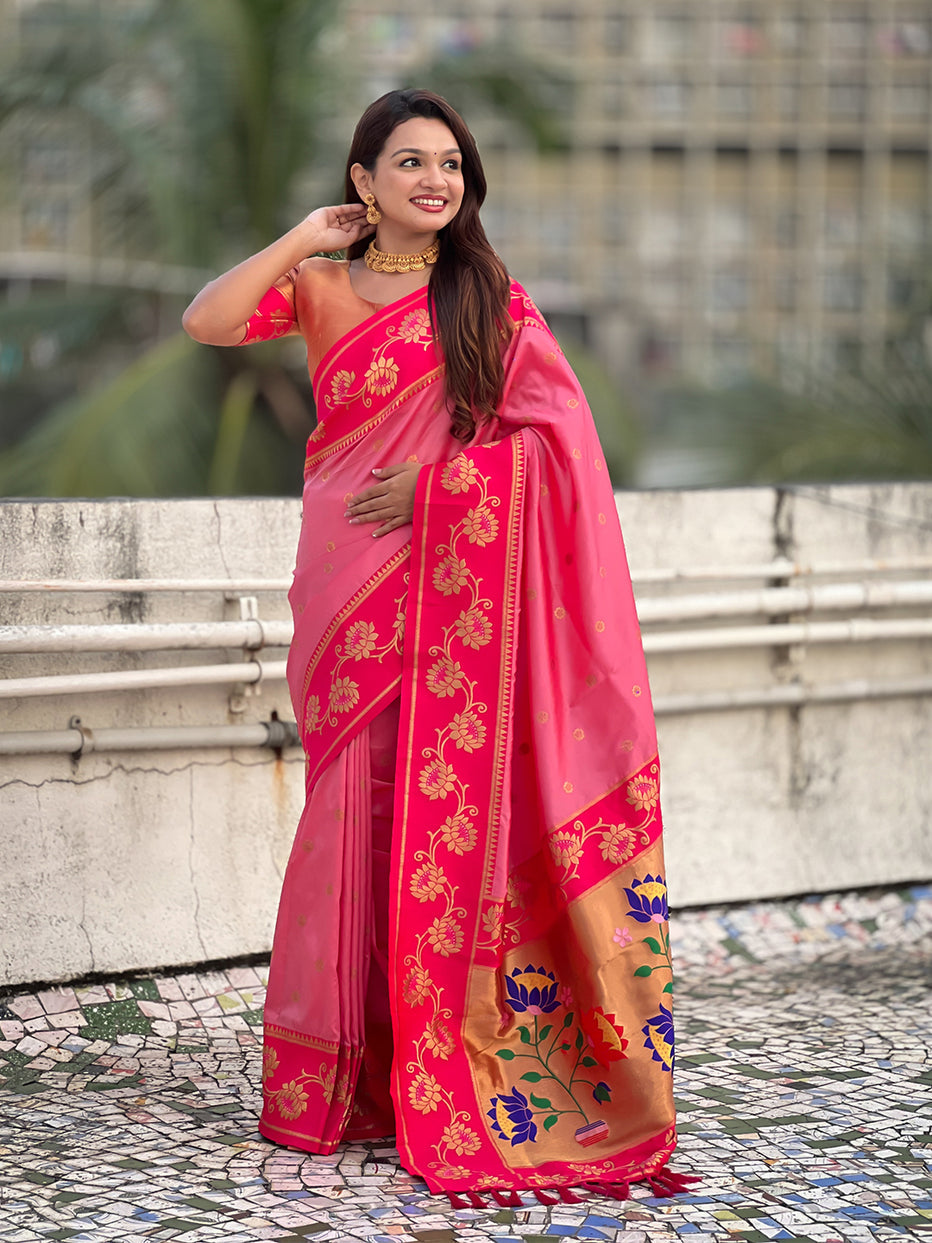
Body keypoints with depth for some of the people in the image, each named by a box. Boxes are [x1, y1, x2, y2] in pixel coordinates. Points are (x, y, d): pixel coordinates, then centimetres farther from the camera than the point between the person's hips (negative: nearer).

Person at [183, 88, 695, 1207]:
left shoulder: (490, 297, 6)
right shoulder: (321, 289, 9)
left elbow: (556, 431, -3)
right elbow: (207, 320, -9)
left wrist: (434, 487, -11)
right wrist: (307, 237, -2)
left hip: (461, 587, -1)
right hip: (351, 592, 1)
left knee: (448, 812, -3)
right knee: (357, 809, 0)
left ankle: (445, 1073, 4)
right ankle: (346, 1070, 9)